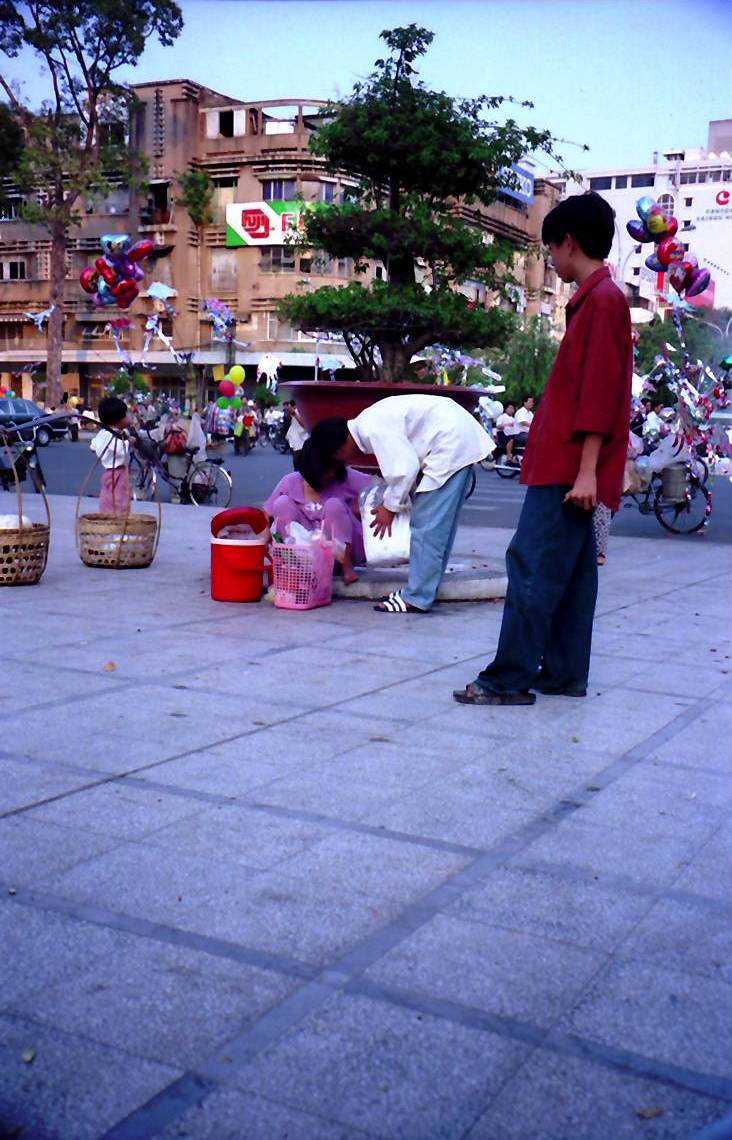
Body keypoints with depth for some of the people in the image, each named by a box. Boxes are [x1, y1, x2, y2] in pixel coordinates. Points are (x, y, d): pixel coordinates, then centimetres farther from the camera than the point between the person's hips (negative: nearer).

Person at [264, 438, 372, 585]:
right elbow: (267, 516, -2)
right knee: (282, 503, -18)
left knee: (334, 505, -28)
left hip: (343, 551, -1)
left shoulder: (345, 477, -9)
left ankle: (347, 568, -19)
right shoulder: (290, 482, -5)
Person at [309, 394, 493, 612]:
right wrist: (393, 501, 10)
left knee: (426, 523, -8)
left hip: (451, 443, -11)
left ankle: (416, 599, -5)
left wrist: (390, 507, -7)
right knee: (440, 524, 13)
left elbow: (405, 469, -20)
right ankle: (426, 589, 20)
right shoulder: (368, 423, 12)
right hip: (460, 438, 11)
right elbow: (404, 462, 17)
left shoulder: (373, 429, -18)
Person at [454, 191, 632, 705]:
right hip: (565, 466, 10)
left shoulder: (602, 300, -11)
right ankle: (564, 672, 16)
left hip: (568, 467, -10)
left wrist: (586, 470, -22)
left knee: (533, 567, -10)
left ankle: (510, 679, -7)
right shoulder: (596, 299, 19)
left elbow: (599, 391, -19)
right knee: (572, 570, 10)